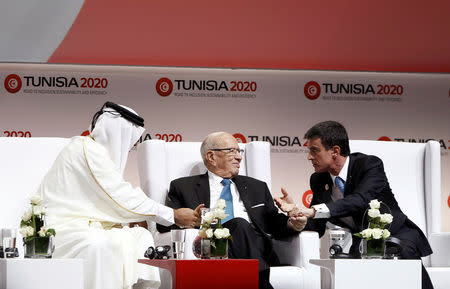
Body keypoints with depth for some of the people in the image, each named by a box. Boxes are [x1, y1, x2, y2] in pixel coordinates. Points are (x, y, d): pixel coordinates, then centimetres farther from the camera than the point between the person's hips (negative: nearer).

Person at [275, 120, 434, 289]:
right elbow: (317, 228, 7)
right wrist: (294, 210, -15)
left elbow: (360, 200, -30)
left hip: (397, 236, -4)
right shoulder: (318, 180, 6)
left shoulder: (370, 164, -11)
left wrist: (314, 211, -40)